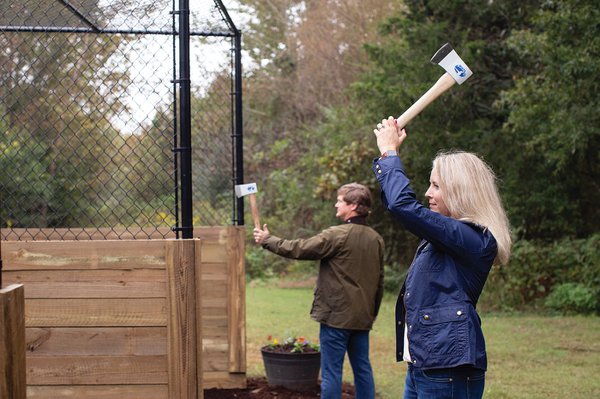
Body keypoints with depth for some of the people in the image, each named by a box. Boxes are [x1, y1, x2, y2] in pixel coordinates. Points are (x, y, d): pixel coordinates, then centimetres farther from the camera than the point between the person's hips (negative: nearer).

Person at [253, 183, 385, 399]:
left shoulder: (337, 235, -15)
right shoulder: (376, 239, 7)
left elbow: (298, 249, -9)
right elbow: (379, 281, 14)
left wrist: (267, 240, 5)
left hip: (336, 316, -7)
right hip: (362, 318, 7)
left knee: (331, 371, -2)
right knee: (362, 368, 12)